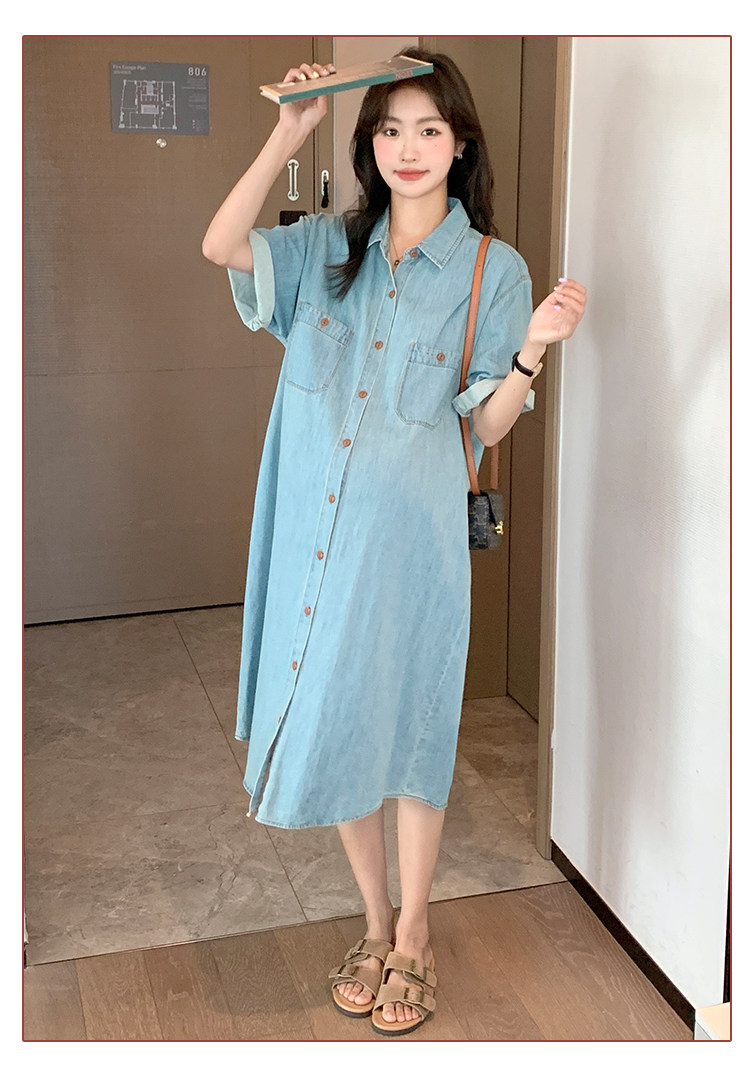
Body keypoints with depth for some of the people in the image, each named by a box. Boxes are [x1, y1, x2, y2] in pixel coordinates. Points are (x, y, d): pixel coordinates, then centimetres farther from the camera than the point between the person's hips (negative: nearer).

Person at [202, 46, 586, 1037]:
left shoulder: (493, 270, -1)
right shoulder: (330, 246, 8)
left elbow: (488, 426, -3)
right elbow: (221, 246, -9)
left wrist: (534, 345, -19)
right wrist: (287, 136, -14)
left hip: (411, 532, -3)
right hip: (316, 526, 3)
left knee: (410, 727, 6)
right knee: (332, 723, 11)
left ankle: (413, 937, 27)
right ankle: (376, 924, 32)